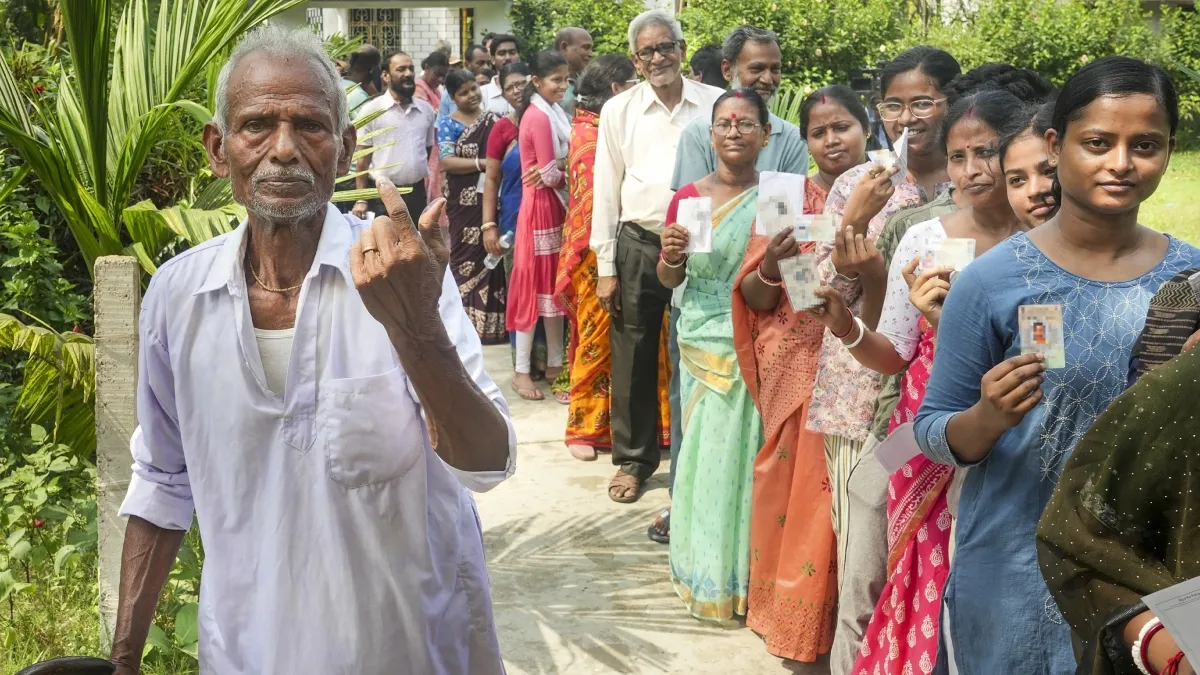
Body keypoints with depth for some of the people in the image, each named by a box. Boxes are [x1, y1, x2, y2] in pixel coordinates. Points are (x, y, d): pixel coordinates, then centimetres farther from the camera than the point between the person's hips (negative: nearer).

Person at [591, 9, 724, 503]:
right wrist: (605, 267, 0)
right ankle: (633, 458, 24)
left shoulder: (716, 105, 0)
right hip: (638, 245, 1)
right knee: (633, 357, 8)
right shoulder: (618, 111, 2)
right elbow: (606, 190, 3)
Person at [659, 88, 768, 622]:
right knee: (709, 453, 5)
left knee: (751, 452, 3)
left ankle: (749, 574, 19)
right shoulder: (688, 197, 3)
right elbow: (670, 279, 8)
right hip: (705, 343, 1)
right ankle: (709, 576, 20)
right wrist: (670, 256, -13)